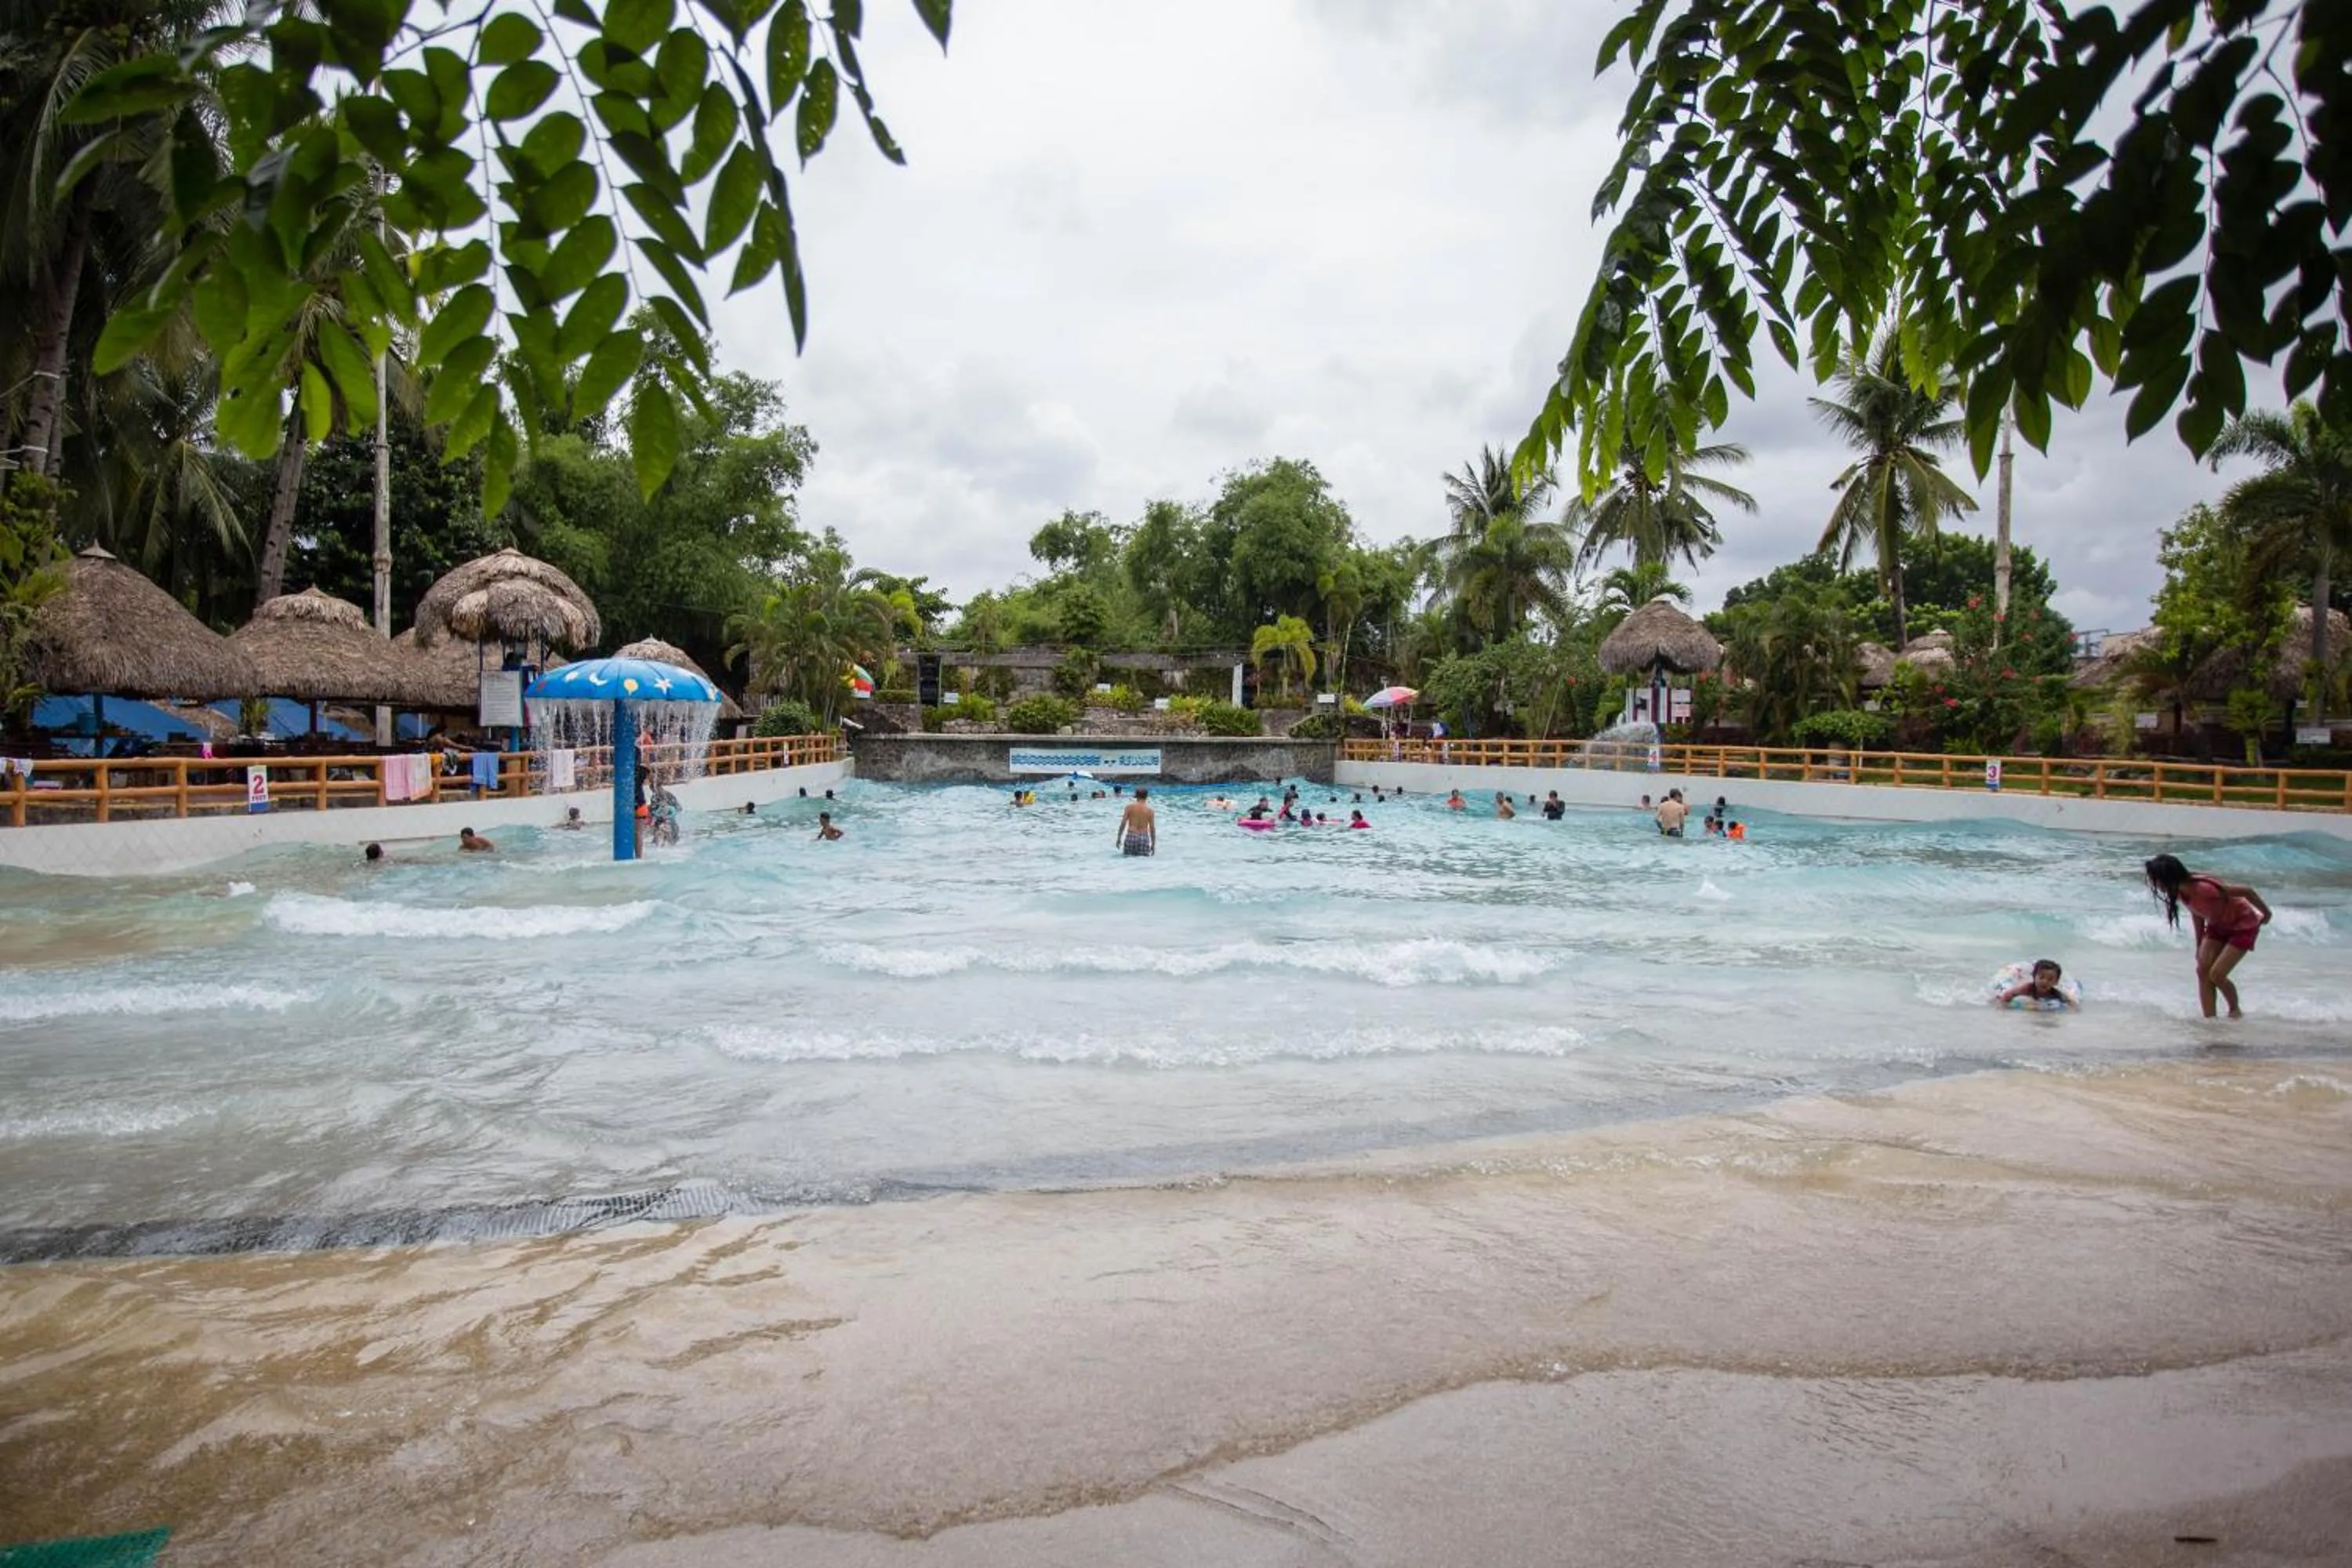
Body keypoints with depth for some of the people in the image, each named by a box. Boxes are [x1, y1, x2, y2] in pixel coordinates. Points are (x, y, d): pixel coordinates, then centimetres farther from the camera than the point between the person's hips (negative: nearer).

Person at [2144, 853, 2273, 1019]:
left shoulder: (2204, 888, -38)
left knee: (2216, 975, -12)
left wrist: (2265, 914, -10)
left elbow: (2246, 891, -27)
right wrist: (2200, 945, 12)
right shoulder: (2180, 891, -13)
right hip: (2217, 926, 7)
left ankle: (2235, 1012, 15)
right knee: (2202, 971, -5)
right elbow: (2197, 913, 5)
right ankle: (2210, 1020, 0)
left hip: (2243, 925, -7)